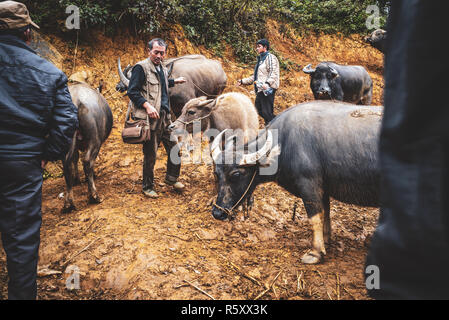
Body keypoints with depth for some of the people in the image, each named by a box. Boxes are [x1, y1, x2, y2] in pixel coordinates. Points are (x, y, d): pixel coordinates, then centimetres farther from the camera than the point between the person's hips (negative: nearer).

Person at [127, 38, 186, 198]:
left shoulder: (162, 69, 18)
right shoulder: (141, 67, -7)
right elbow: (132, 91, -13)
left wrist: (174, 81, 39)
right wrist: (147, 105, -23)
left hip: (165, 117, 8)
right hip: (150, 118, -7)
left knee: (174, 148, 11)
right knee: (150, 154, 1)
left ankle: (172, 178, 32)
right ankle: (147, 187, 18)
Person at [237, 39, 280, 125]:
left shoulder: (270, 57, -4)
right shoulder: (260, 59, 25)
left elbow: (274, 73, -18)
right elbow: (255, 76, 30)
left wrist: (267, 83, -34)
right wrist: (243, 81, 24)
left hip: (267, 89, -10)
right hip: (260, 90, 10)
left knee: (267, 112, -14)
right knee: (260, 111, 10)